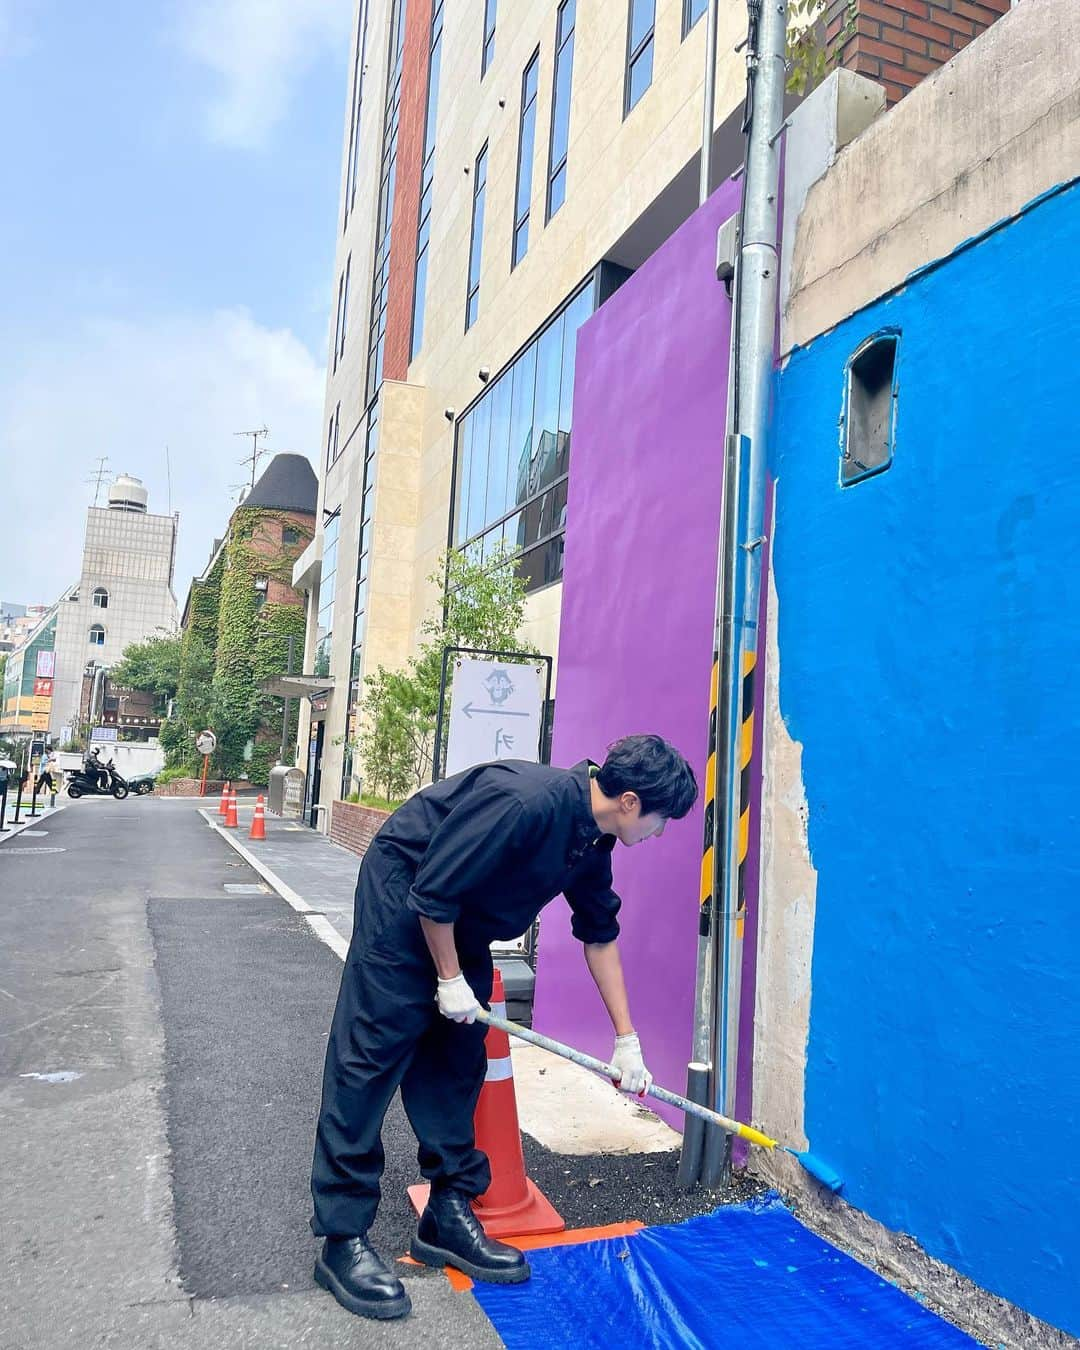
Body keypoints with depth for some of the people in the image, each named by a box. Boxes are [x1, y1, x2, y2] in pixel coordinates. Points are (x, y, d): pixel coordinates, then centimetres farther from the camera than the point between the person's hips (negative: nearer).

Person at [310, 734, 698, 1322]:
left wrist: (627, 1039, 10)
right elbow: (434, 890, -27)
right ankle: (342, 1240, 4)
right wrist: (450, 979, -14)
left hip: (462, 923, 9)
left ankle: (447, 1216, 21)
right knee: (369, 1058, -5)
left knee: (457, 1062, 9)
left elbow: (600, 936, 7)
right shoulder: (524, 801, -33)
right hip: (401, 902, -9)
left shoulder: (591, 839, -4)